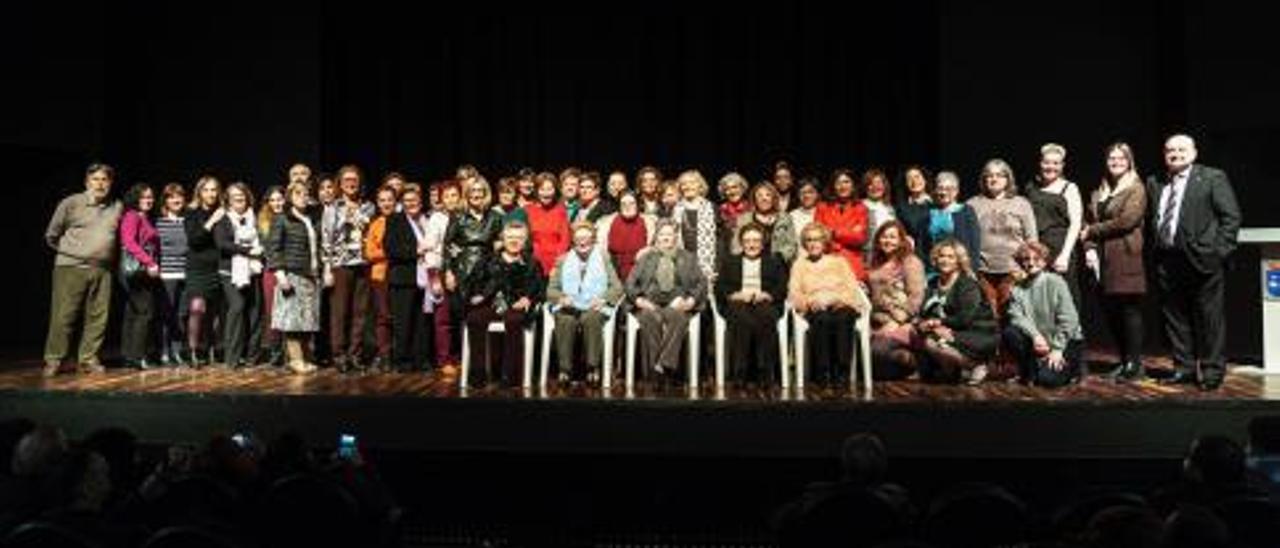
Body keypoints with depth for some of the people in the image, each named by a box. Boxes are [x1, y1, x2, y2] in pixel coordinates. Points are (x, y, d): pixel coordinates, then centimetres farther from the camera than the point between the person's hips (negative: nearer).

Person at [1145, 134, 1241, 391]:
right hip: (1166, 261, 5)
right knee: (1174, 317, 9)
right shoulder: (1154, 183, 14)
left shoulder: (1213, 177, 0)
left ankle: (1211, 371, 10)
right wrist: (1156, 244, 6)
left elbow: (1231, 216, -3)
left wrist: (1220, 251, -9)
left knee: (1209, 319, 1)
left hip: (1202, 259, -5)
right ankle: (1184, 368, 20)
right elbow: (1149, 218, 18)